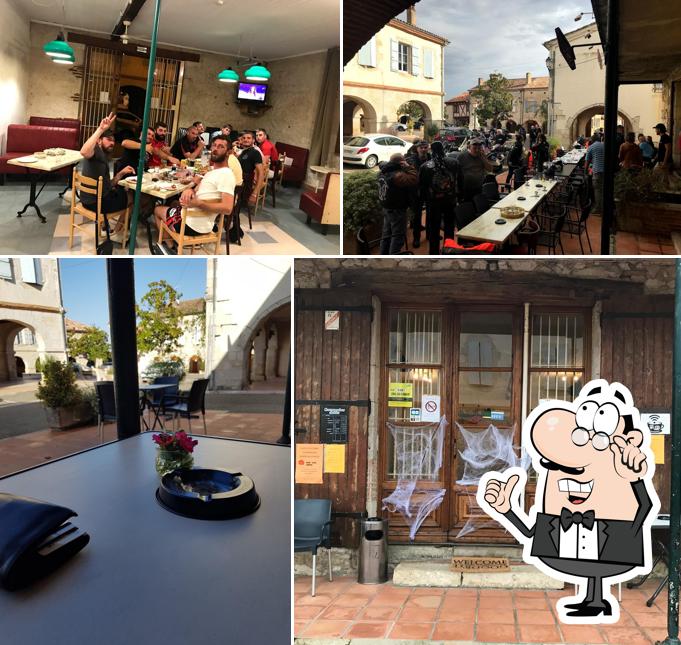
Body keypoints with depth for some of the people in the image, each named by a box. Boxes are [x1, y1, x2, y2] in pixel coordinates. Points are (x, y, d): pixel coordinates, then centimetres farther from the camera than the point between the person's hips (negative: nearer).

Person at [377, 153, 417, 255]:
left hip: (386, 208, 9)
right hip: (397, 210, -9)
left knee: (386, 234, 16)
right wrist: (408, 167, -18)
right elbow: (414, 180, -28)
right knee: (398, 236, -3)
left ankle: (383, 255, 24)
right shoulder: (397, 175, -25)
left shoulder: (383, 173, 1)